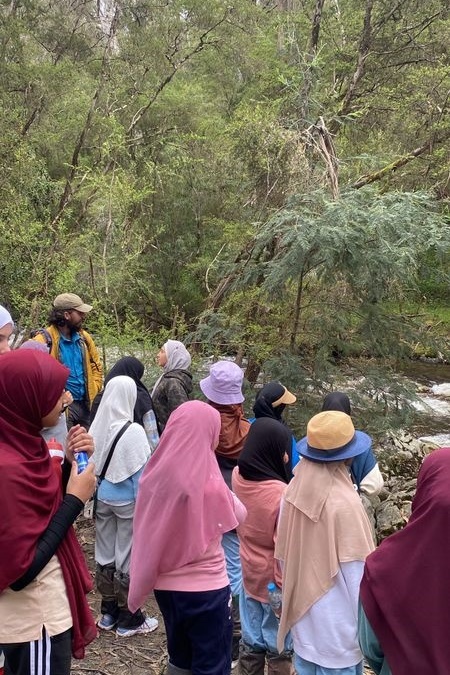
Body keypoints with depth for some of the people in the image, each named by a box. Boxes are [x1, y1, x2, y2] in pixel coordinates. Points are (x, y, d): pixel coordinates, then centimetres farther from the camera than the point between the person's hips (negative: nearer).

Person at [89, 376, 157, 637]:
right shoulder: (133, 431, -20)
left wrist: (95, 493, 16)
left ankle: (109, 612, 29)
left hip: (102, 497, 6)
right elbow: (139, 474, -17)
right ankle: (129, 619, 17)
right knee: (128, 558, 6)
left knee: (105, 553, 16)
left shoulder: (98, 426, -5)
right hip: (127, 501, -5)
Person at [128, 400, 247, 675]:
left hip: (165, 584, 5)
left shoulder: (157, 473, -7)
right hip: (205, 587, -5)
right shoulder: (209, 483, -23)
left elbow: (152, 527, 5)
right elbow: (239, 516, -4)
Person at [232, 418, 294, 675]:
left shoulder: (238, 476, -10)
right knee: (279, 645, 15)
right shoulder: (282, 495, -30)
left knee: (251, 640, 21)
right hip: (275, 580, -6)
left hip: (249, 573, 6)